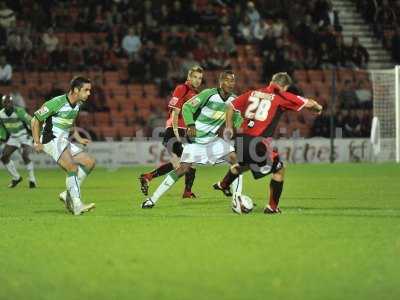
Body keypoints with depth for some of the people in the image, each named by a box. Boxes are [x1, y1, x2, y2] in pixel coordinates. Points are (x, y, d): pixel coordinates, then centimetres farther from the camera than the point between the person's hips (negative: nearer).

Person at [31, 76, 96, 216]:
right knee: (73, 168, -25)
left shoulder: (78, 104, 9)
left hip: (64, 142, 9)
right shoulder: (58, 102, -16)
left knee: (90, 162, 1)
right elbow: (35, 119, -10)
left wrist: (79, 139, 16)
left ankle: (68, 195, 1)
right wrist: (37, 142, -12)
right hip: (52, 140, -9)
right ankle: (77, 205, -27)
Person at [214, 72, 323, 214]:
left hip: (242, 139, 6)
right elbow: (308, 103, 1)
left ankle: (223, 185, 58)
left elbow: (231, 106, 18)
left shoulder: (253, 93, 14)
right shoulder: (281, 97, 0)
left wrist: (229, 127, 30)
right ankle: (272, 207, 14)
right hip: (260, 142, -6)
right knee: (279, 170, 14)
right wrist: (318, 107, 23)